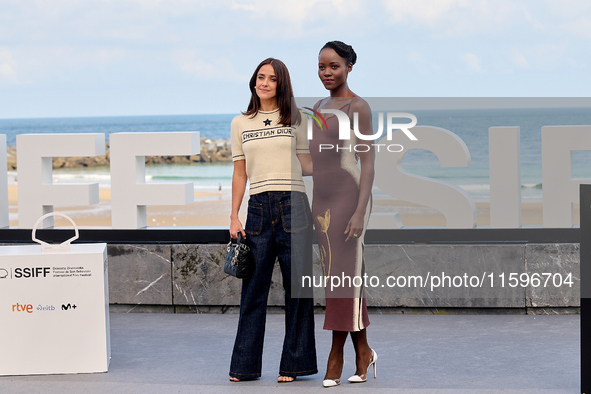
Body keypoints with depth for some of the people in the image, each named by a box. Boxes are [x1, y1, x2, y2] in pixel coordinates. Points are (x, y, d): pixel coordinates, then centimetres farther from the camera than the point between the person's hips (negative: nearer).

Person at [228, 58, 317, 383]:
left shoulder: (295, 119, 8)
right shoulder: (241, 123, 12)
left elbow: (308, 162, 10)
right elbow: (239, 173, 12)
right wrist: (234, 217, 6)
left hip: (293, 206, -1)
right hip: (259, 208, 1)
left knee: (297, 285, 0)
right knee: (254, 288, 1)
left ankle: (294, 363, 9)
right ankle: (245, 365, 10)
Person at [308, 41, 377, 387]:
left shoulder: (358, 107, -7)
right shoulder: (319, 108, 15)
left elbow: (368, 163, -12)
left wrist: (360, 211, -19)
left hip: (348, 198, -7)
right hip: (321, 200, 7)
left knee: (344, 276, -4)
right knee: (340, 277, 8)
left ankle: (336, 357, 3)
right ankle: (363, 351, 17)